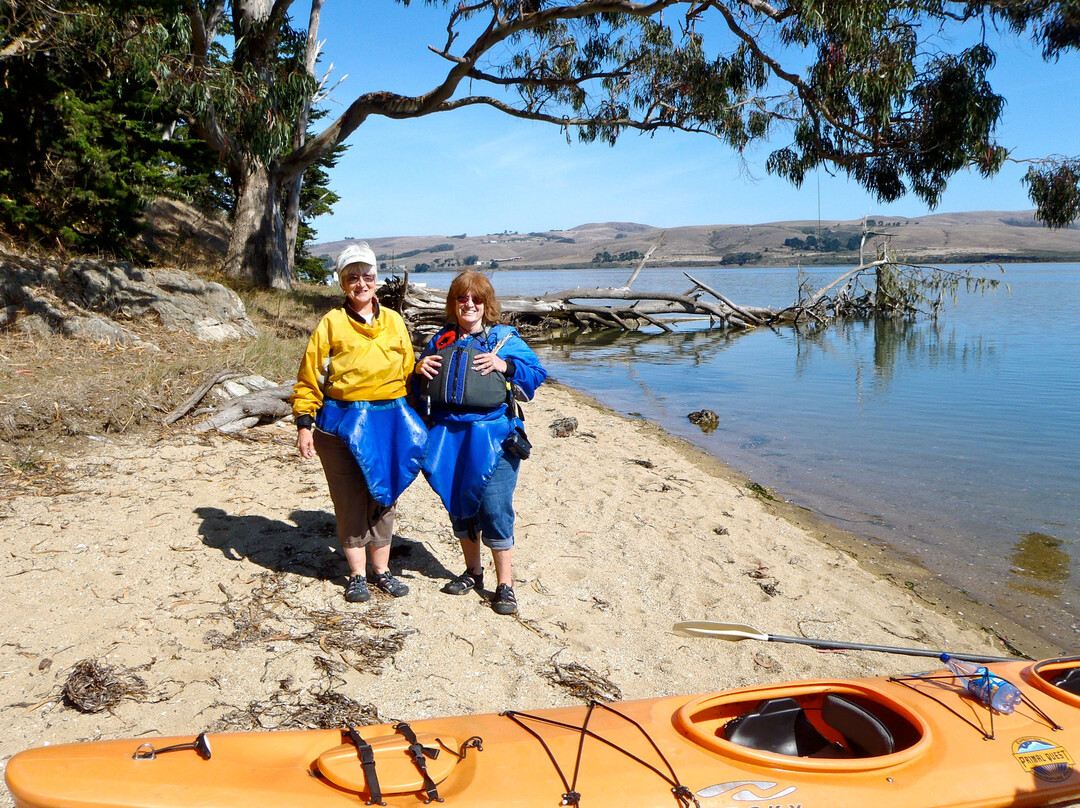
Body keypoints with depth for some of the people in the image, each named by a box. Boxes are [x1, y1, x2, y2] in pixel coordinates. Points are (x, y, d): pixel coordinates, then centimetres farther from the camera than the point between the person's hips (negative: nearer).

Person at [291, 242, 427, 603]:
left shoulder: (394, 321, 9)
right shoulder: (331, 323, 0)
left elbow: (408, 371, 15)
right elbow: (309, 378, 0)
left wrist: (412, 420, 12)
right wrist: (304, 424, -7)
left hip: (389, 421, 3)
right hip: (343, 423, -3)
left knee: (384, 497, 10)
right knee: (350, 500, 3)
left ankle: (380, 569, 23)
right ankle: (357, 574, 17)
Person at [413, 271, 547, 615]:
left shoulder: (504, 338, 1)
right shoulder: (441, 340, 11)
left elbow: (537, 374, -5)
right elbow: (421, 386, 21)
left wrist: (504, 365, -21)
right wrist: (419, 370, -2)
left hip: (492, 436, -4)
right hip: (449, 435, 4)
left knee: (494, 506, -7)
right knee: (459, 505, 13)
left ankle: (505, 583, 7)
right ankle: (473, 571, 32)